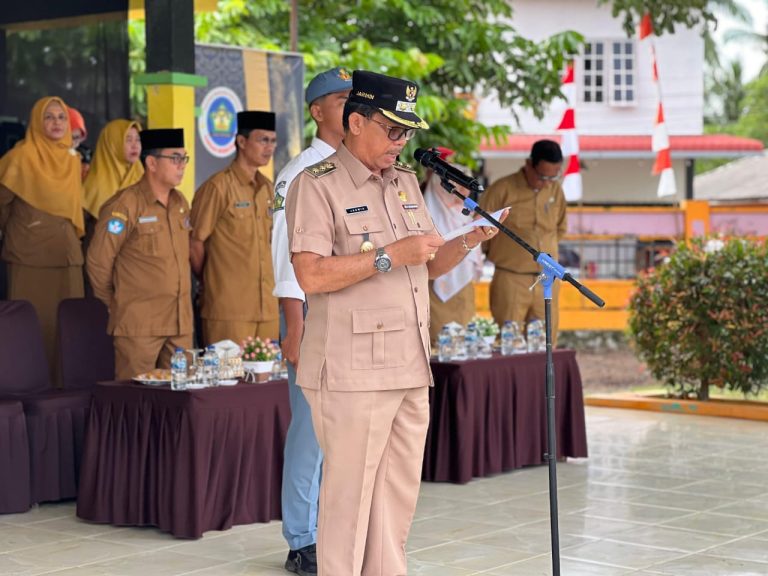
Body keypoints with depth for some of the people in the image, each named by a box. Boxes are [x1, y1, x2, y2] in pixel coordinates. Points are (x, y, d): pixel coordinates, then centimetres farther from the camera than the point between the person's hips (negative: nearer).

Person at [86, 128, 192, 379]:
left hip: (181, 323, 7)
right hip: (138, 326, -7)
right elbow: (98, 262, -6)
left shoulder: (180, 203, 13)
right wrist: (115, 307, 4)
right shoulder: (124, 206, -10)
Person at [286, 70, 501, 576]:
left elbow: (431, 264, 21)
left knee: (400, 497, 11)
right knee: (349, 499, -2)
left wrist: (469, 241, 2)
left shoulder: (406, 182, 17)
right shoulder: (317, 186, -7)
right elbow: (311, 275, -18)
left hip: (411, 368, 8)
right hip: (351, 373, -7)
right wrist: (390, 255, -19)